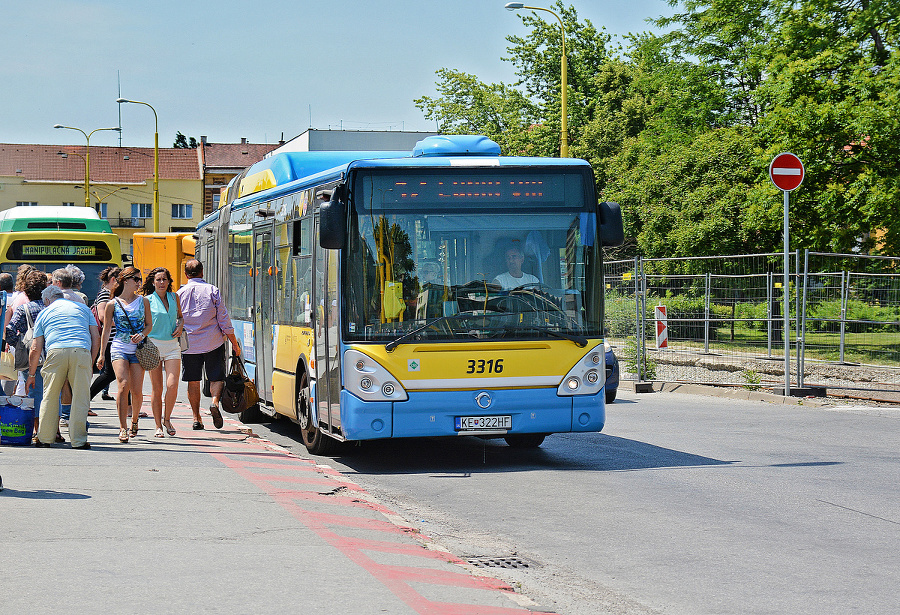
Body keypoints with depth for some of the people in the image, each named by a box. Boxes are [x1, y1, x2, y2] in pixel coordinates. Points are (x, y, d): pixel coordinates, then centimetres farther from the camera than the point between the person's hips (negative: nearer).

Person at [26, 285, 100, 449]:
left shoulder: (44, 313, 23)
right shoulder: (82, 308, 26)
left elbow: (36, 348, 19)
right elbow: (96, 337, 15)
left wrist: (31, 375, 26)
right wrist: (90, 362, 20)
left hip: (56, 351, 0)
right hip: (82, 352, 0)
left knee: (50, 397, 10)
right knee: (80, 397, 3)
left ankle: (45, 438, 15)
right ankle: (78, 440, 2)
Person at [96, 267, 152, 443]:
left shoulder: (143, 301, 10)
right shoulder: (112, 304, 4)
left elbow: (149, 324, 15)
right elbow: (106, 330, 9)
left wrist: (142, 335, -6)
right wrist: (102, 354, 7)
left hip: (138, 349, 2)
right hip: (119, 348, -2)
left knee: (137, 390, -3)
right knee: (123, 385, -18)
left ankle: (134, 418, 27)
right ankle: (123, 428, -14)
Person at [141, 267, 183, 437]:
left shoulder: (174, 297, 10)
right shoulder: (147, 300, 0)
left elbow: (180, 316, 25)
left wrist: (180, 326, 5)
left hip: (172, 346, 2)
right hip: (153, 346, -2)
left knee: (172, 385, -12)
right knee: (156, 389, -1)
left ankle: (167, 418, 9)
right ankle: (158, 426, 9)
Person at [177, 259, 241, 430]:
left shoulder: (180, 293, 2)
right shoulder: (212, 291, -3)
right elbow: (224, 319, -4)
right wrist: (234, 343, 3)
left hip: (189, 344, 1)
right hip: (213, 342, -1)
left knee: (193, 381, 10)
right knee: (216, 377, 6)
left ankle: (196, 418, 9)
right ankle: (214, 402, -22)